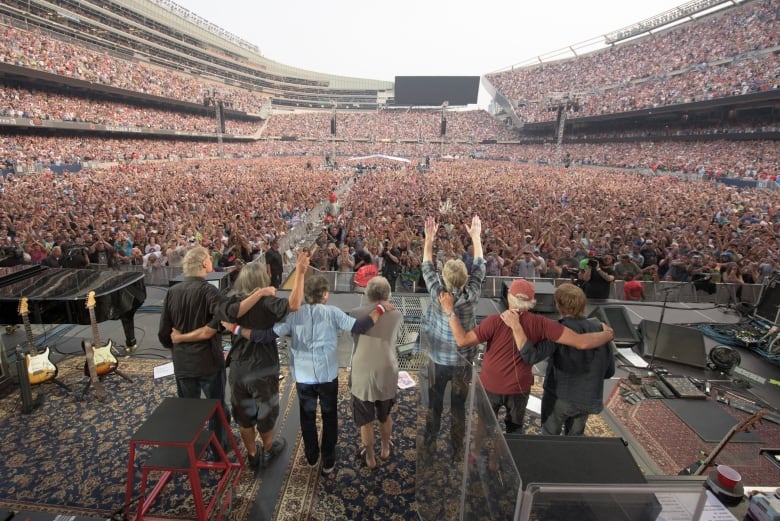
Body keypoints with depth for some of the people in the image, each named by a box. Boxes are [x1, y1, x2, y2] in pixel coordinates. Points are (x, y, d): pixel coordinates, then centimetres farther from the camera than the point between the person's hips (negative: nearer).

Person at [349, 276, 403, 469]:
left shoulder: (355, 313, -7)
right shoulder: (397, 315, -5)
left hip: (362, 374, -1)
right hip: (387, 374, 2)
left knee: (365, 420, 19)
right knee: (385, 416, 26)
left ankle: (370, 457, 36)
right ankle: (385, 449, 46)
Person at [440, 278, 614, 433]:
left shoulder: (495, 322, -24)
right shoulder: (540, 324, -20)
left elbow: (462, 340, -23)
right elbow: (582, 342, -21)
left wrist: (450, 311, -18)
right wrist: (608, 334, -3)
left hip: (490, 386, -1)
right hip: (519, 388, 1)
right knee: (515, 429, 28)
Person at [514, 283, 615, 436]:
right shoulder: (599, 330, -9)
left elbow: (531, 356, -35)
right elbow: (609, 371, -1)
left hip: (559, 396, -4)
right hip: (586, 399, 4)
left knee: (550, 439, 20)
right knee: (575, 439, 26)